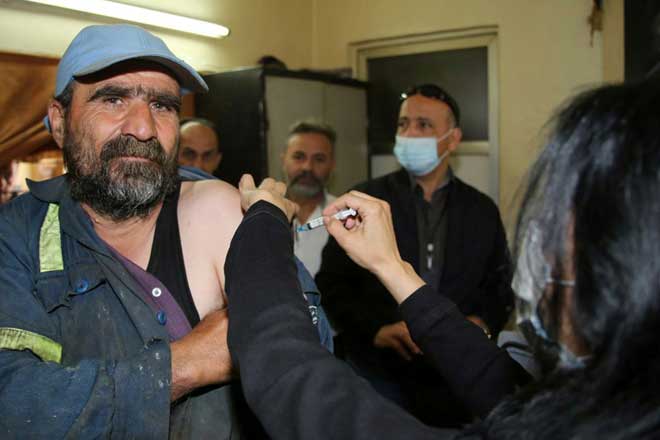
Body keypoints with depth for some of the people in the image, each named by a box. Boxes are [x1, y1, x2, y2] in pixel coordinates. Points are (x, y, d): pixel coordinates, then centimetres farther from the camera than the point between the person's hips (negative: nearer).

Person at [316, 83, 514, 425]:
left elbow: (500, 285, 11)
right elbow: (332, 282, -3)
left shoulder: (482, 210, 5)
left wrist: (483, 323, -8)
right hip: (377, 373, -1)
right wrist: (375, 329, -16)